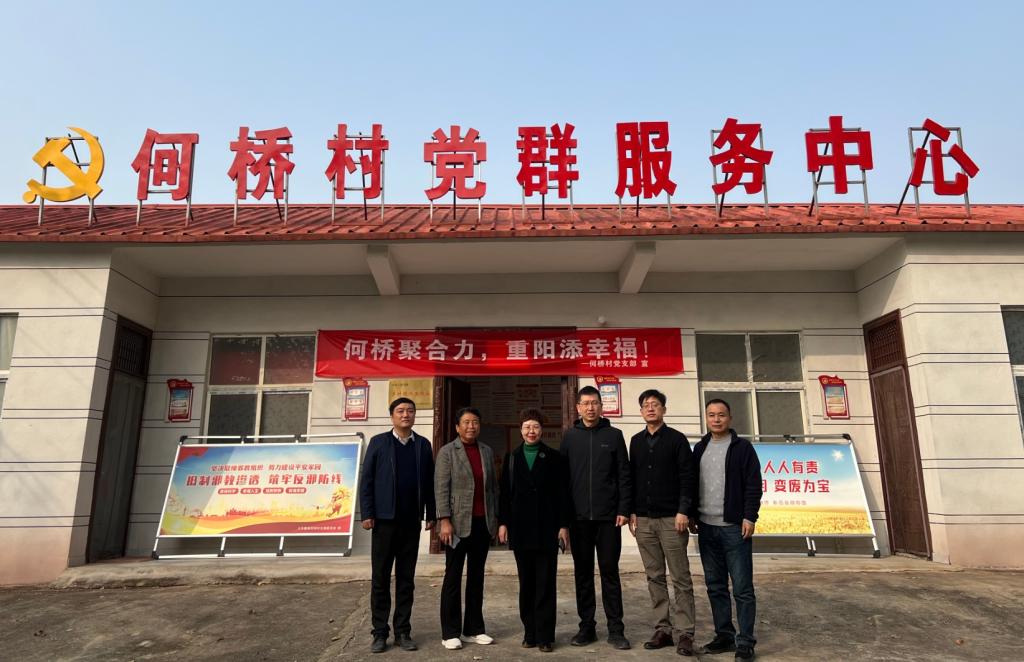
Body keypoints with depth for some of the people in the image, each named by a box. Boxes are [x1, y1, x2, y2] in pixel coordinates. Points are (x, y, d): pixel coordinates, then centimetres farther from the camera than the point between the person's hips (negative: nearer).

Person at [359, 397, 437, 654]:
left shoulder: (423, 445, 8)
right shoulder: (378, 442, 2)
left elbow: (429, 482, 7)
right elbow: (366, 480, -1)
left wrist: (431, 514, 3)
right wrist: (367, 514, -7)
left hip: (411, 521, 2)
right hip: (385, 520, -2)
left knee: (406, 579, 9)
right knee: (380, 578, 5)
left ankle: (402, 632, 18)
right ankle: (380, 633, 16)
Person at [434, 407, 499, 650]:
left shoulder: (487, 451, 11)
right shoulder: (447, 452, -3)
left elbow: (493, 486, 14)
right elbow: (441, 488, -8)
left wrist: (496, 517, 10)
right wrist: (444, 520, -15)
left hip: (483, 523, 5)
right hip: (458, 523, -4)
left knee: (477, 576, 11)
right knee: (453, 577, 4)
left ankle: (473, 629, 21)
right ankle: (450, 633, 14)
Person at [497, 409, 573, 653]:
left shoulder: (554, 458, 0)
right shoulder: (512, 458, 9)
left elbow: (563, 494, -2)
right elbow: (505, 492, 8)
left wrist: (564, 525, -6)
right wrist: (503, 522, 2)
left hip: (547, 529, -2)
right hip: (520, 530, 3)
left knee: (545, 585, 2)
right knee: (526, 584, 10)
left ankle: (545, 636, 11)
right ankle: (530, 632, 21)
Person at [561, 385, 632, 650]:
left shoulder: (613, 435, 2)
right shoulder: (570, 436, 5)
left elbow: (624, 475, 1)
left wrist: (623, 510, -6)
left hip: (608, 517, -1)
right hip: (579, 517, 1)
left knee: (610, 572, 6)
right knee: (583, 573, 9)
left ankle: (616, 629, 15)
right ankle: (587, 626, 20)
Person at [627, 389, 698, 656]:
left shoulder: (676, 439, -1)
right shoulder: (636, 441, 12)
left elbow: (688, 477, -6)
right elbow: (632, 477, 13)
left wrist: (683, 511, -13)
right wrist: (631, 511, 7)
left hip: (671, 519, -4)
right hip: (643, 520, 4)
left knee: (681, 578, 1)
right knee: (654, 578, 9)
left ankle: (684, 633, 8)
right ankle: (662, 629, 17)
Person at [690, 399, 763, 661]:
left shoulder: (742, 447, -2)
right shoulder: (700, 448, 12)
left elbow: (753, 485, -7)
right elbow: (692, 483, 14)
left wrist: (749, 517, -13)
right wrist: (692, 515, 9)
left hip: (734, 528, -5)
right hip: (706, 528, 5)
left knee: (742, 588, 0)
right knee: (715, 587, 11)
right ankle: (724, 636, 22)